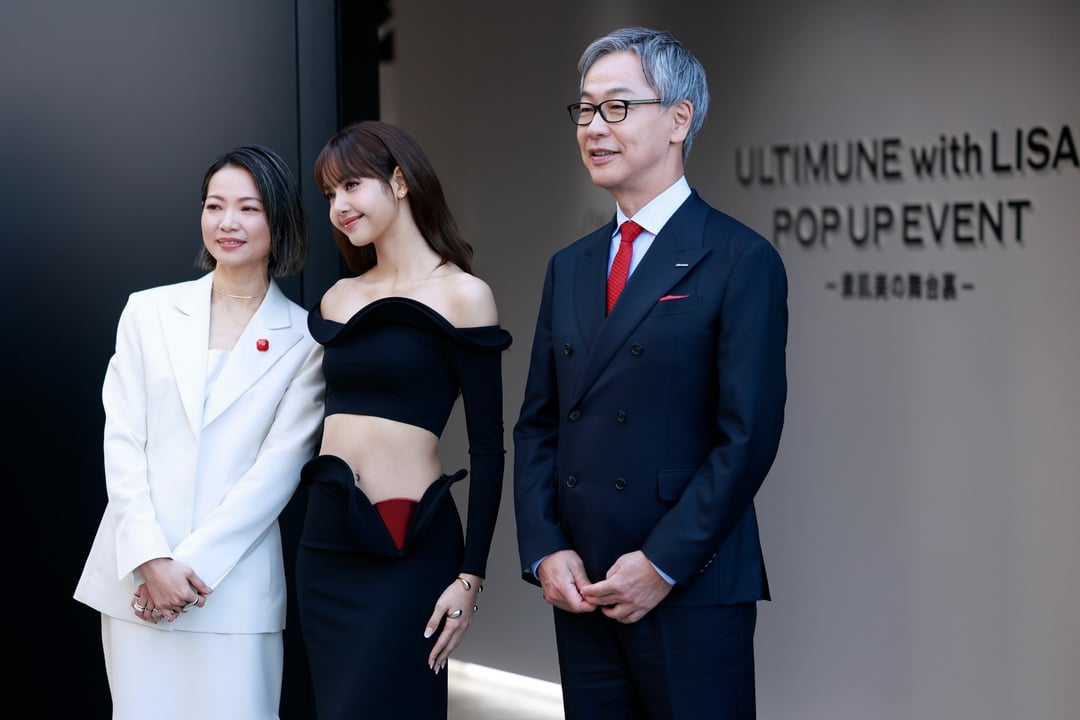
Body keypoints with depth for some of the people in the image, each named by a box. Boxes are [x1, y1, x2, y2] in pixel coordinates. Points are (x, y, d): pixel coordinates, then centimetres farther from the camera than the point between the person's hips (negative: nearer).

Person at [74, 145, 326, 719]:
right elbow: (121, 441, 2)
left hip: (235, 582, -1)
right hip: (137, 577, 2)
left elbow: (279, 466, -3)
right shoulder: (149, 312, 8)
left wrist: (193, 562, -11)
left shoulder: (304, 339, 3)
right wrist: (151, 559, -9)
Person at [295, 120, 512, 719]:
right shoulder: (337, 299, 13)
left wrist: (470, 577, -11)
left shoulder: (461, 294, -4)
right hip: (324, 543, 6)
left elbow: (487, 449, -6)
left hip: (408, 550, -6)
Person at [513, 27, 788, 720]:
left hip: (694, 591, -5)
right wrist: (545, 551, 0)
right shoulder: (569, 268, 15)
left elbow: (747, 436, -11)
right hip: (581, 588, 6)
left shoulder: (742, 262, -5)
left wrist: (662, 564, -14)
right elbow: (538, 425, 14)